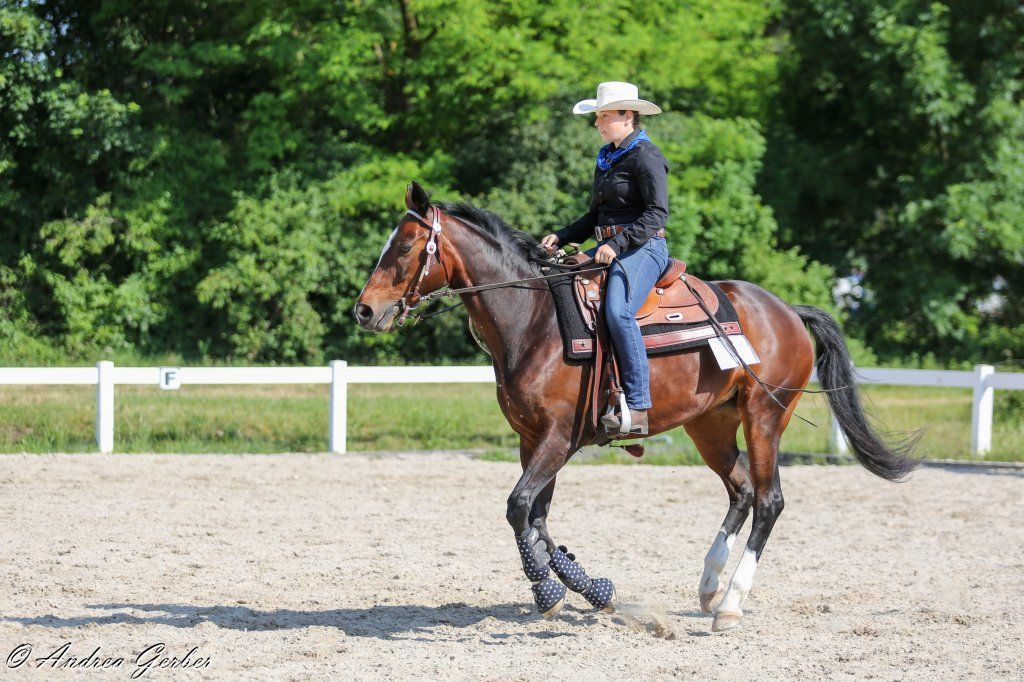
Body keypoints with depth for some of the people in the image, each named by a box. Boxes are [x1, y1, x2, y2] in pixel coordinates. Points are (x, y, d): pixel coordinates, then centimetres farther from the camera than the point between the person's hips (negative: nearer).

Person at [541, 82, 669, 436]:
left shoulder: (646, 157, -8)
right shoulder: (606, 158, 19)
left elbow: (657, 213, -17)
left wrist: (618, 243, -25)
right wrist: (561, 237, 11)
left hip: (644, 248, -10)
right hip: (611, 247, 10)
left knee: (618, 311, -32)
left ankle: (637, 408, -35)